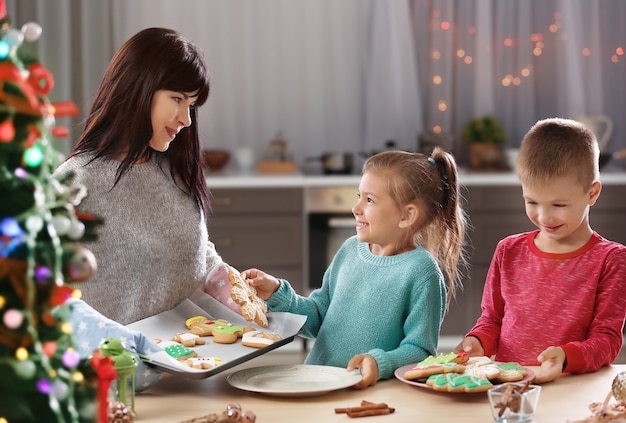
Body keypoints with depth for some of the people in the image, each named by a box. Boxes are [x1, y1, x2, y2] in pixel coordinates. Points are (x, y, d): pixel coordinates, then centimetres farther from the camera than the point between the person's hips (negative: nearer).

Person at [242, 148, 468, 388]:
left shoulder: (421, 271, -10)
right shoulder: (350, 249, 10)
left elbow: (419, 350, -10)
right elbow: (317, 319, 17)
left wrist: (381, 364, -27)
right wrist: (277, 294, 5)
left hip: (369, 394, -6)